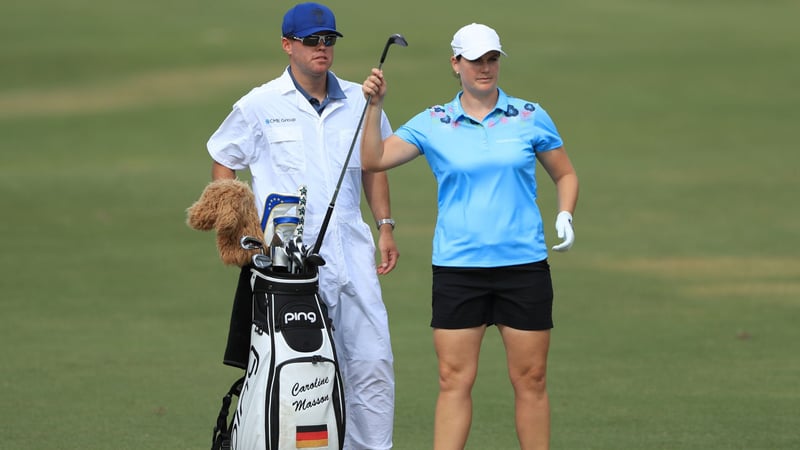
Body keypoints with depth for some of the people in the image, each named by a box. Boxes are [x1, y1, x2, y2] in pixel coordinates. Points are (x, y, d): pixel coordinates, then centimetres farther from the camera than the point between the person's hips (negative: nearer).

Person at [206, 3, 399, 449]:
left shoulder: (358, 102, 10)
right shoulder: (259, 106, 0)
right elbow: (222, 162, 10)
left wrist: (385, 226, 16)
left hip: (350, 254, 3)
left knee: (373, 361, -1)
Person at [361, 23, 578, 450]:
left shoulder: (530, 117, 4)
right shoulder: (433, 124, 3)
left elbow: (565, 175, 14)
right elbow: (374, 159, -3)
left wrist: (565, 215, -3)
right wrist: (374, 107, -14)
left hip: (524, 265, 0)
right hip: (457, 267, 0)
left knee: (530, 379, 2)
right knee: (454, 379, -2)